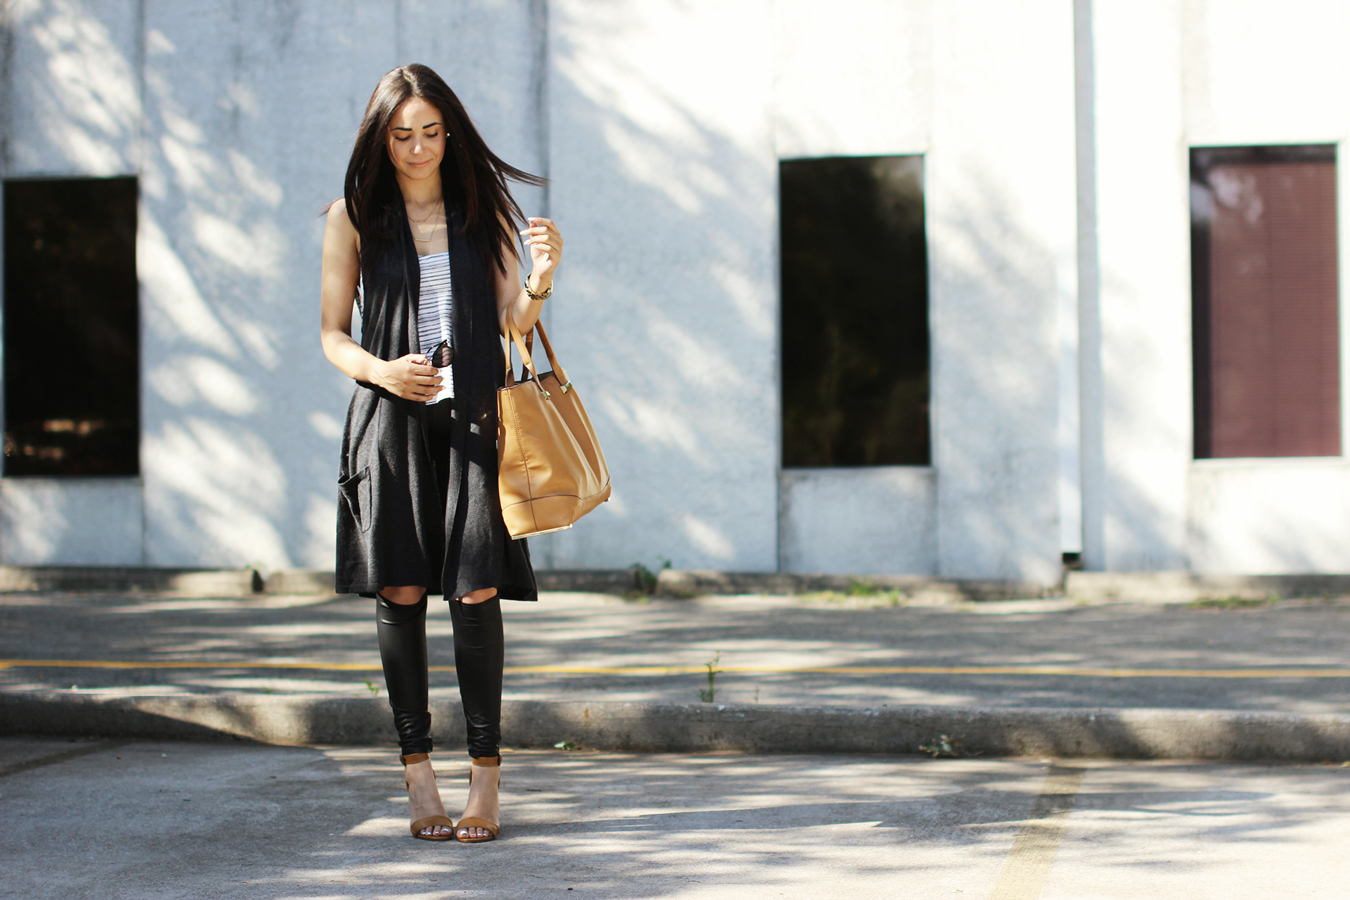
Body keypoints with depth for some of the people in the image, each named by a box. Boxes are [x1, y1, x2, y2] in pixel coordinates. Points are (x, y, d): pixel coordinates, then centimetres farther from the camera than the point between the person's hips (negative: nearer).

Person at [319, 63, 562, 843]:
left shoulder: (482, 209, 10)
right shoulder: (354, 218, 6)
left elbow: (516, 319, 3)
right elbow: (334, 334, 9)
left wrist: (541, 278, -17)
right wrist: (379, 370, -10)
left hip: (472, 413, 0)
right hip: (391, 418, 0)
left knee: (475, 589, -8)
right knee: (401, 590, -3)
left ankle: (487, 775, -1)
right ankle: (418, 776, 5)